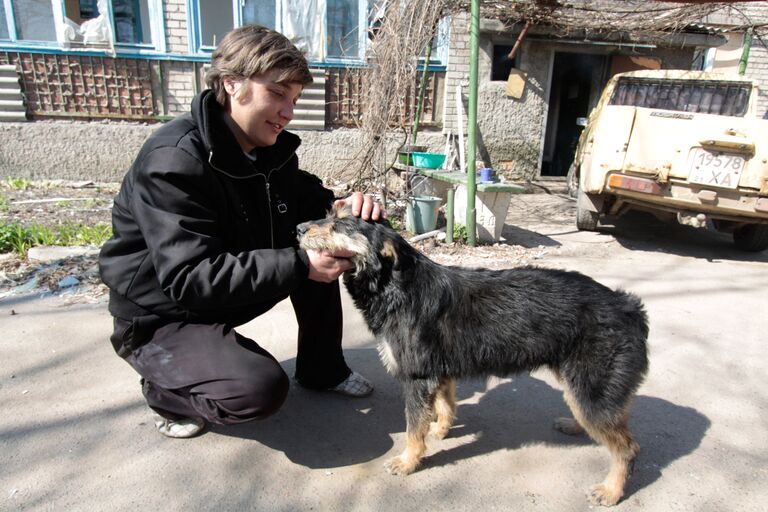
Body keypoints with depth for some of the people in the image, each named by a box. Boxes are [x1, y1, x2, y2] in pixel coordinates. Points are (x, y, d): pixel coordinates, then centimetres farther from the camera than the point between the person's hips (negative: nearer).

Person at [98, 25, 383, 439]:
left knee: (318, 246, -4)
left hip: (225, 292, 8)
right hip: (160, 319, -8)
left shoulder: (271, 149, -4)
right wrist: (300, 265, -40)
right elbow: (190, 278, -33)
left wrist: (344, 208, -19)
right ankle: (165, 392, 3)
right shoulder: (174, 161, -28)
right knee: (262, 388, -29)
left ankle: (321, 369, 11)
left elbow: (308, 200, 6)